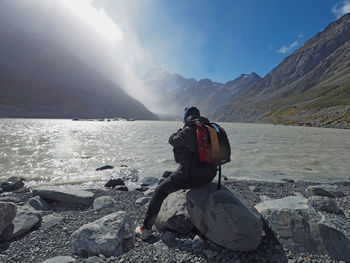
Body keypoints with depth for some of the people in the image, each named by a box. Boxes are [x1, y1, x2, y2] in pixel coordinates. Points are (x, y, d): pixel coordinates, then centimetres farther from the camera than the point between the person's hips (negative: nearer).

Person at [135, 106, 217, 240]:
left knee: (160, 191, 6)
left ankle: (145, 229, 12)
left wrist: (181, 129, 15)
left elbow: (172, 140, 2)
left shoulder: (188, 131, -15)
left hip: (190, 176, -7)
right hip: (209, 175, 8)